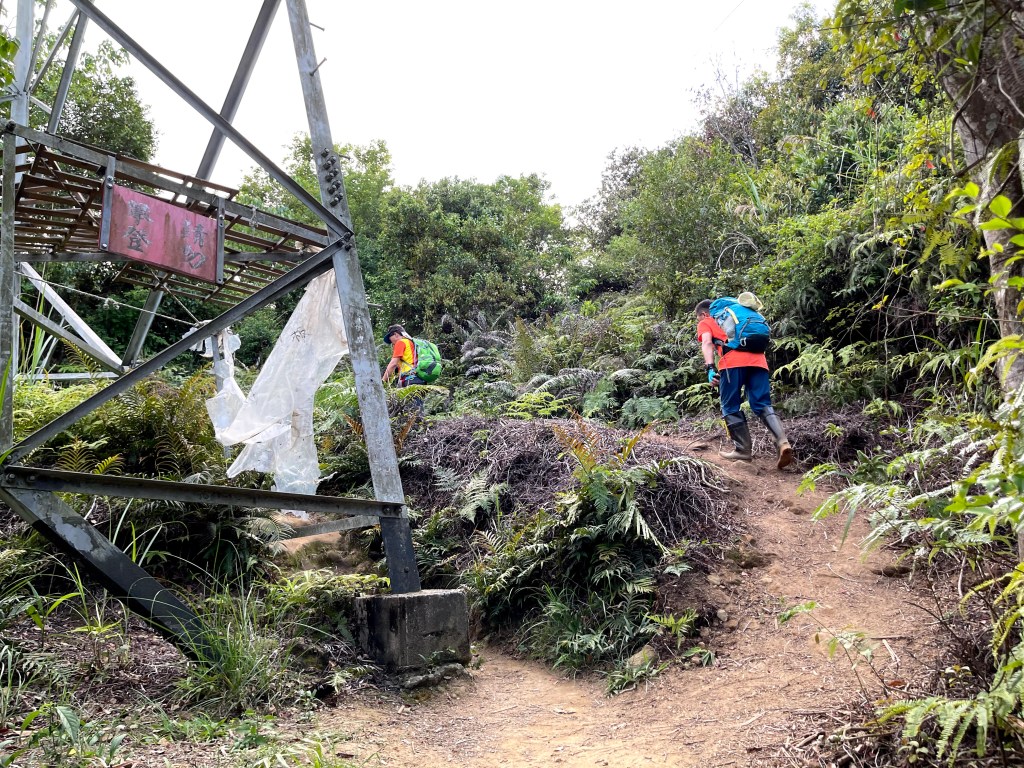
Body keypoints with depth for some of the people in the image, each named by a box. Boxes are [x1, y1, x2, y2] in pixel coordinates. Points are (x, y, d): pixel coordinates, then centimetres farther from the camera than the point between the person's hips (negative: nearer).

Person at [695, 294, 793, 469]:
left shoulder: (705, 323, 21)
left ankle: (743, 450, 5)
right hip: (758, 359, 5)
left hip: (733, 361, -5)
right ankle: (783, 442, -17)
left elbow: (707, 343, 1)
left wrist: (710, 368, -11)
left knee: (731, 407, 7)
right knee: (762, 405, 4)